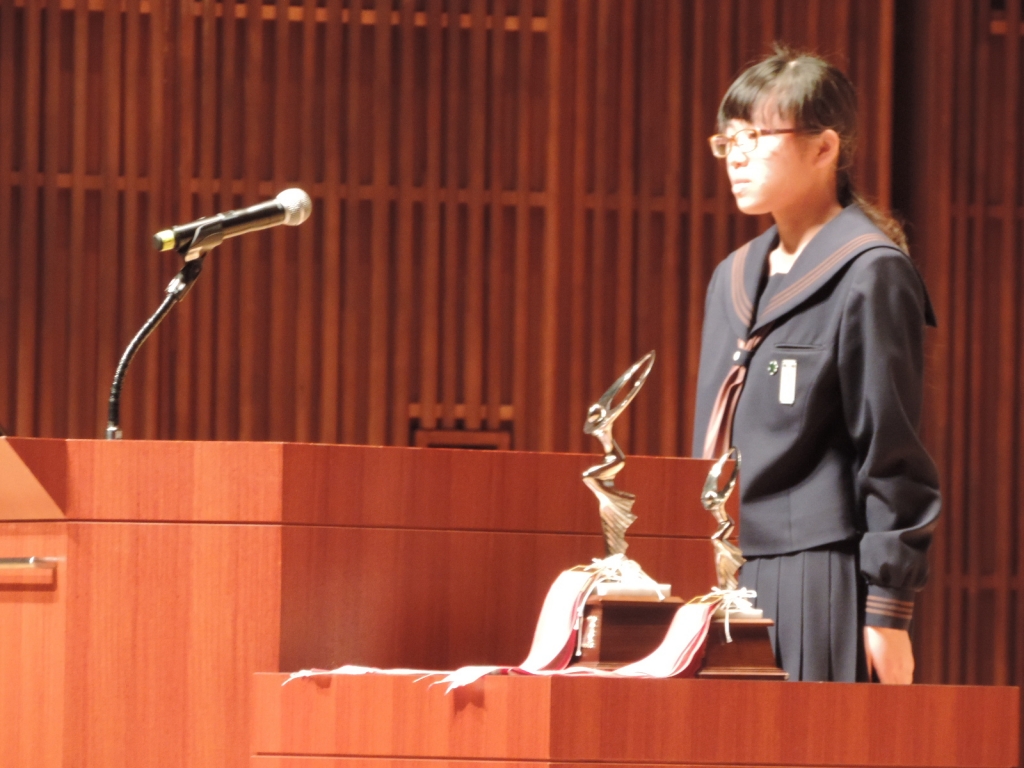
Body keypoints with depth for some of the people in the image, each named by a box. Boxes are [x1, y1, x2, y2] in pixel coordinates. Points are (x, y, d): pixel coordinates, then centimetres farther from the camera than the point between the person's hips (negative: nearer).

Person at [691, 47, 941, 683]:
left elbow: (892, 457, -10)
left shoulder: (869, 276, -7)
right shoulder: (735, 278, 17)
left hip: (820, 582, -7)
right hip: (730, 578, 7)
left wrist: (888, 612, -13)